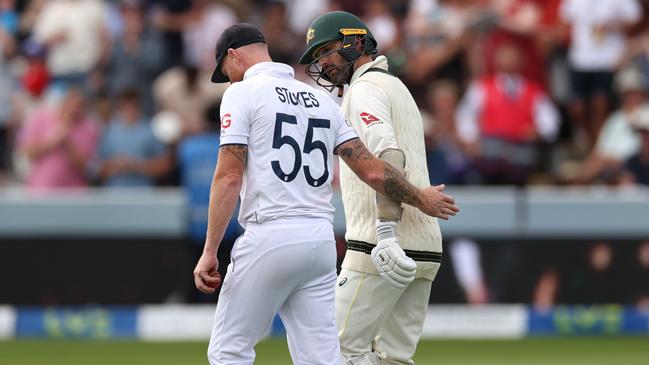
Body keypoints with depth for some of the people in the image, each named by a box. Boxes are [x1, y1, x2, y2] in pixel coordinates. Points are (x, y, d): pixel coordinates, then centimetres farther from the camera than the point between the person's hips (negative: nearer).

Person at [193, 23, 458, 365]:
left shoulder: (242, 93, -3)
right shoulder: (322, 99, 16)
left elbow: (228, 178, -11)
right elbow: (372, 170, 12)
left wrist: (209, 252, -12)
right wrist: (420, 198, 29)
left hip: (269, 239, -6)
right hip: (321, 240, 6)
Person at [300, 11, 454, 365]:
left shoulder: (365, 90, -6)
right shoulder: (398, 88, 26)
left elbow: (388, 156, -22)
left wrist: (386, 233, -32)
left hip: (383, 245, -9)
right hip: (424, 245, 9)